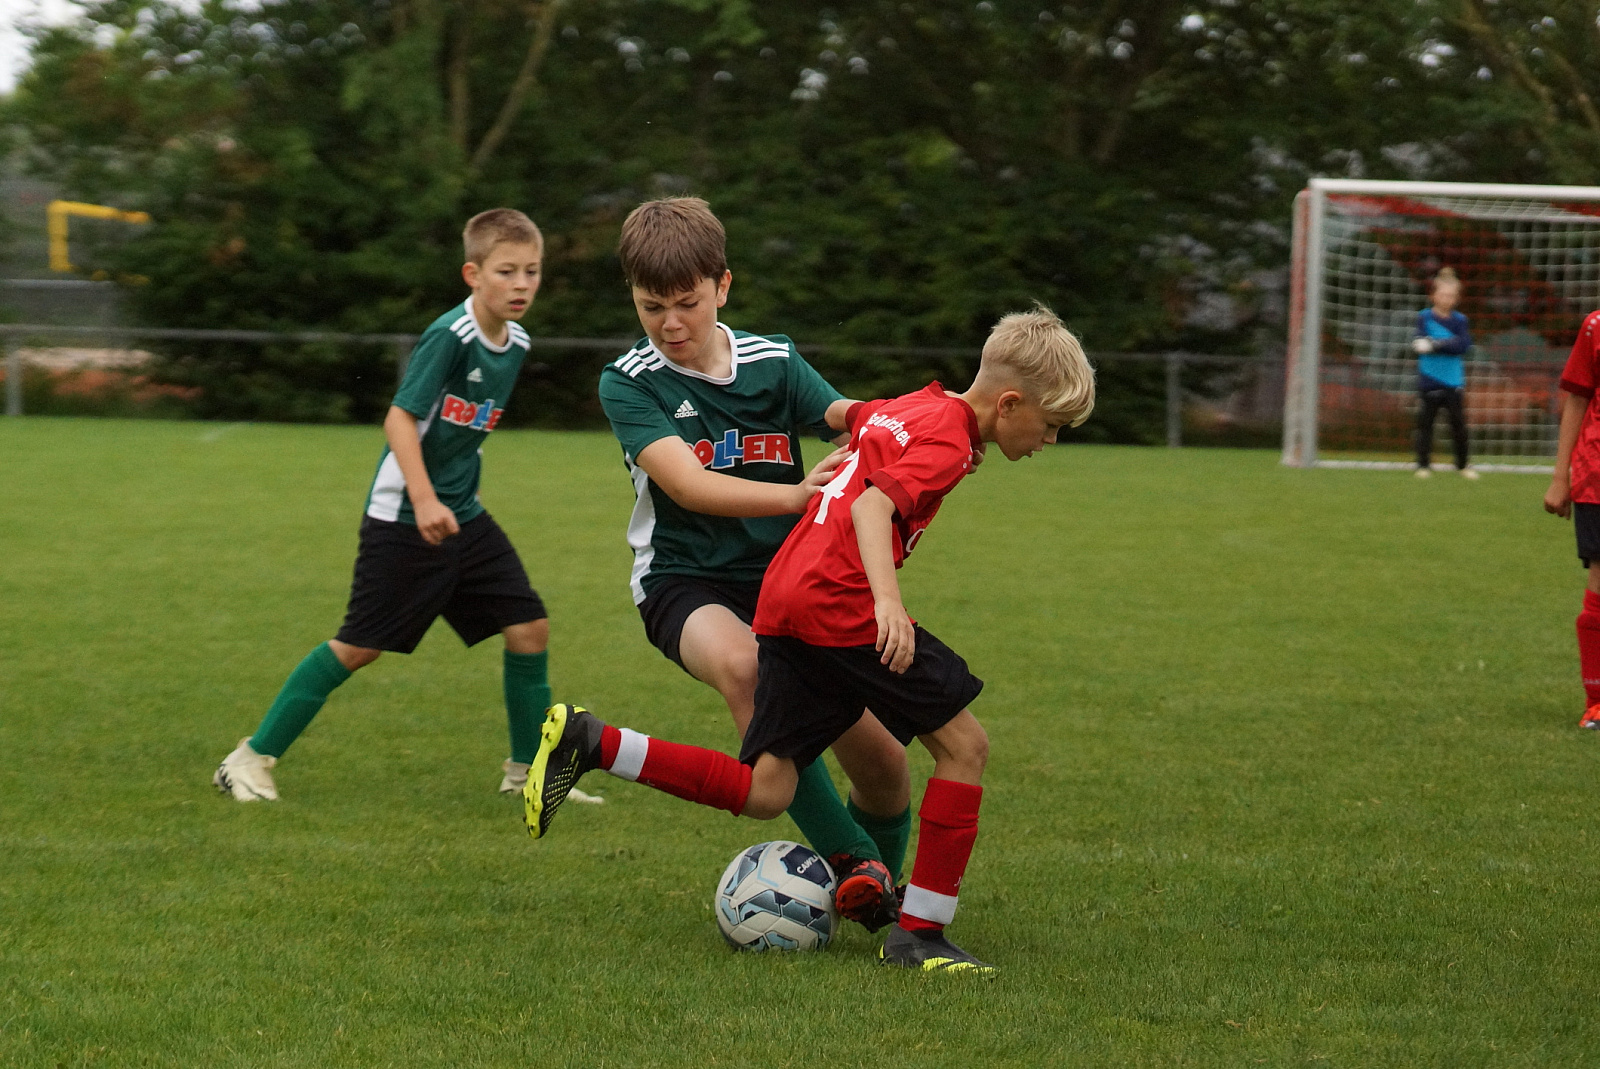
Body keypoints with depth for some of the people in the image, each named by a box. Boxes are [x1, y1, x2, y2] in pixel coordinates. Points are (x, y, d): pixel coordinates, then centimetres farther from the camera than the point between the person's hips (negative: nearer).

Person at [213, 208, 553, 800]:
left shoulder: (515, 343, 6)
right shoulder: (448, 336, -19)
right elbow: (400, 418, -24)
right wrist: (424, 499, -34)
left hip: (463, 517, 8)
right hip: (402, 518, -8)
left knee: (530, 626, 0)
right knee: (359, 647, -5)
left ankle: (528, 770, 15)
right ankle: (253, 757, 5)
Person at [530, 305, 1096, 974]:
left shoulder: (904, 410, 21)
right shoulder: (947, 436, -7)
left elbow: (851, 416, 43)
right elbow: (874, 505, -22)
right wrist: (887, 600, -36)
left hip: (783, 604, 9)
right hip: (841, 604, -9)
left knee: (764, 795, 7)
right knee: (964, 743, 0)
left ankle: (587, 743, 0)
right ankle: (919, 932, -1)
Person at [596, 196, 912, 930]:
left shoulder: (773, 362, 4)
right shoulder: (629, 383, -6)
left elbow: (850, 422, -13)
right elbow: (689, 485, -21)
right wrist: (794, 496, -36)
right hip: (685, 583, -3)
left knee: (880, 758, -9)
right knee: (741, 665, -38)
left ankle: (883, 892, 23)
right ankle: (851, 864, -29)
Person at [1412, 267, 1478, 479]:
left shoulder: (1459, 320, 5)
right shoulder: (1424, 317, -2)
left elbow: (1463, 345, -11)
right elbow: (1421, 344, -14)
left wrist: (1435, 345, -20)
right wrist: (1450, 344, -21)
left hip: (1454, 382, 2)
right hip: (1429, 380, -2)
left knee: (1459, 423, 4)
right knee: (1425, 423, 1)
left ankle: (1462, 465, 17)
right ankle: (1424, 465, 10)